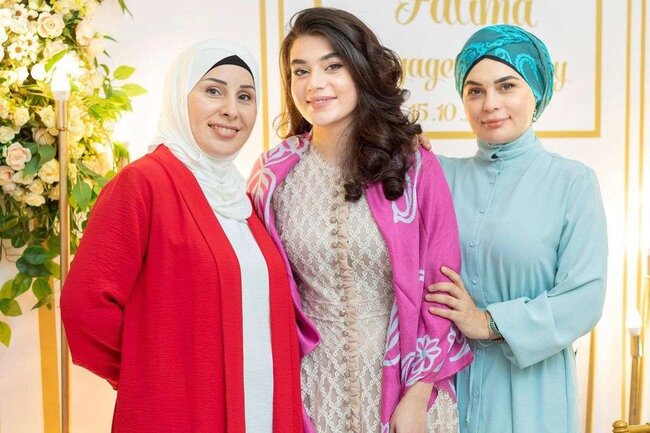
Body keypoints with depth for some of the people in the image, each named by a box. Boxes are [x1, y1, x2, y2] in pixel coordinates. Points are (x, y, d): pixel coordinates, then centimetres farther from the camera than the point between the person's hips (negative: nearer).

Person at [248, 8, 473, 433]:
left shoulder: (417, 170, -7)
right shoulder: (273, 173, -4)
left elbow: (439, 289, -5)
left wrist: (418, 397, -8)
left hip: (402, 375, -1)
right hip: (313, 381, 1)